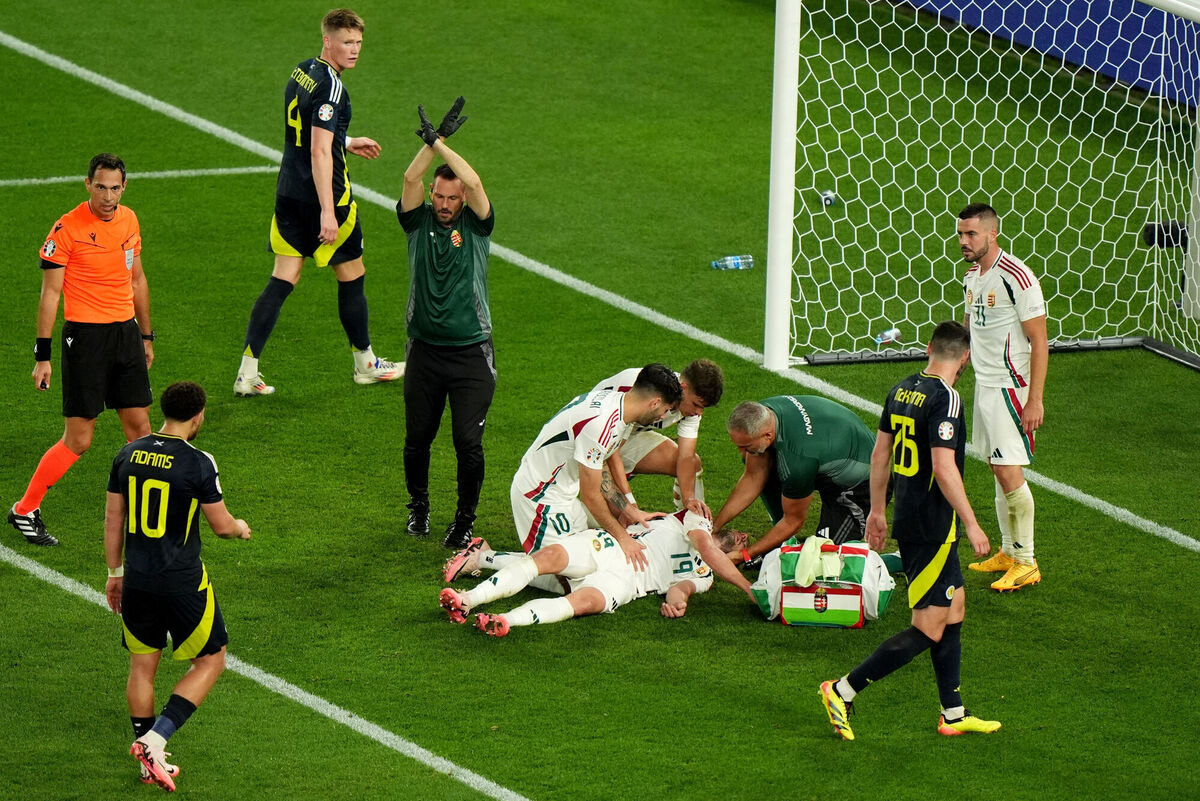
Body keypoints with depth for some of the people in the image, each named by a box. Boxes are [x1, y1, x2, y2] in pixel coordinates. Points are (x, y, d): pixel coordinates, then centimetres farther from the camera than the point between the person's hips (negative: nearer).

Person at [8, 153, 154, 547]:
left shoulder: (128, 220, 8)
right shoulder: (67, 228, -12)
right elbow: (50, 292, -10)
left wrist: (147, 336, 22)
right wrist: (42, 355, -12)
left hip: (126, 333, 6)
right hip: (85, 335, -6)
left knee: (139, 426, 6)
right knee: (78, 439, -5)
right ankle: (25, 511, 9)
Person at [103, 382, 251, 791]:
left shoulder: (129, 454, 1)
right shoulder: (198, 463, -15)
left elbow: (113, 519, 8)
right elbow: (221, 525, -7)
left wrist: (115, 572, 19)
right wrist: (241, 528, 17)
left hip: (137, 580, 5)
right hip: (183, 583, -5)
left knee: (142, 665, 16)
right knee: (210, 661, 11)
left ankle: (151, 763, 21)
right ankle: (155, 739, -2)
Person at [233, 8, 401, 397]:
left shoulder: (300, 73, 9)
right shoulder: (330, 86, -19)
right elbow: (319, 152, -24)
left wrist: (346, 143, 39)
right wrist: (327, 211, -26)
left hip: (289, 191, 8)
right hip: (323, 194, -8)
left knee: (282, 280, 5)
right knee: (351, 277, 11)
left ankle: (247, 373, -3)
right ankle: (365, 363, 27)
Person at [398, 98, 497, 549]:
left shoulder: (475, 226, 1)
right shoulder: (419, 222, 4)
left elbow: (475, 184, -17)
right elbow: (411, 179, -13)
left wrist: (439, 143, -15)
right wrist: (433, 141, -20)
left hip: (471, 354, -2)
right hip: (425, 351, 2)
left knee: (468, 442, -6)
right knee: (417, 438, 8)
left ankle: (465, 519, 10)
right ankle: (418, 507, 31)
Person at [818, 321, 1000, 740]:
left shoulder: (902, 390, 7)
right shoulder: (945, 399, -18)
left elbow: (880, 452, 15)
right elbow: (944, 467, -24)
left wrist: (878, 510, 25)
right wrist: (971, 524, -17)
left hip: (909, 518, 9)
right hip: (933, 528, -9)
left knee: (955, 607, 17)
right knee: (928, 630, -4)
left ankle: (953, 714, 21)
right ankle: (843, 691, -6)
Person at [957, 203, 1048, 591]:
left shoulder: (1017, 278, -17)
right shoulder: (972, 276, 10)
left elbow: (1039, 342, -16)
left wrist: (1035, 400, -19)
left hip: (1010, 387, -8)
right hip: (983, 384, 8)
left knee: (1009, 473, -10)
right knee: (999, 470, 12)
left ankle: (1026, 563, -3)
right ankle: (1008, 552, 20)